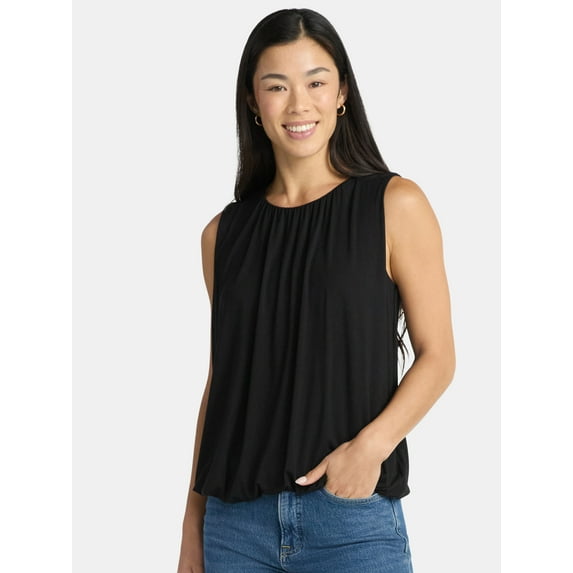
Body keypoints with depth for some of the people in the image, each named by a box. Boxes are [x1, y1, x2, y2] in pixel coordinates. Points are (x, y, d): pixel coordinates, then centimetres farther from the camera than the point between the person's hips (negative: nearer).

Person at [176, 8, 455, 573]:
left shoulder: (396, 205, -2)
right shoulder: (224, 233, 7)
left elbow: (436, 356, -3)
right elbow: (221, 379, 11)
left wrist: (371, 445, -18)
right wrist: (193, 523, 11)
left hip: (352, 516, -2)